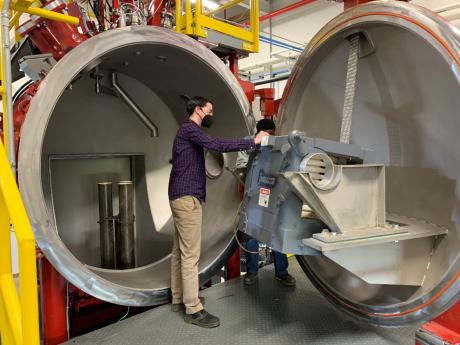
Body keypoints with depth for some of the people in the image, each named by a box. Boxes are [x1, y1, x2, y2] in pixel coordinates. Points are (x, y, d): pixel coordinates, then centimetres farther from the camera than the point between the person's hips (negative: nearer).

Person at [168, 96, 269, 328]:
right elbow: (217, 145, -23)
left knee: (179, 251, 13)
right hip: (187, 198, -11)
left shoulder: (188, 131, 24)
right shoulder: (189, 129, -10)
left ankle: (178, 299, 21)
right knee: (190, 254, -8)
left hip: (182, 197, 11)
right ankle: (193, 309, -2)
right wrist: (253, 142, -19)